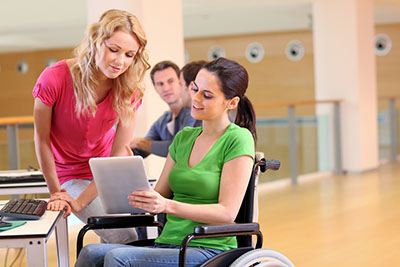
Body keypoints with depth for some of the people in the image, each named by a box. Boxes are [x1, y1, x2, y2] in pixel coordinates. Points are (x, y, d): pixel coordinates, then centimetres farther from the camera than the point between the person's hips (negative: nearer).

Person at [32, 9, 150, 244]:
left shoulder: (129, 89, -16)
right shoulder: (55, 79, -25)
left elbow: (119, 154, -17)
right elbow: (42, 140, -13)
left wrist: (80, 202, -24)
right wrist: (56, 193, -7)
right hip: (71, 175, -3)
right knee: (124, 239, -18)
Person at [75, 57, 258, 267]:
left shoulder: (238, 140, -5)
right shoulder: (184, 137, 16)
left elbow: (227, 213, -13)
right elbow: (159, 195, 17)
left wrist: (168, 206, -24)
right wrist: (134, 194, -6)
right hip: (167, 245, 6)